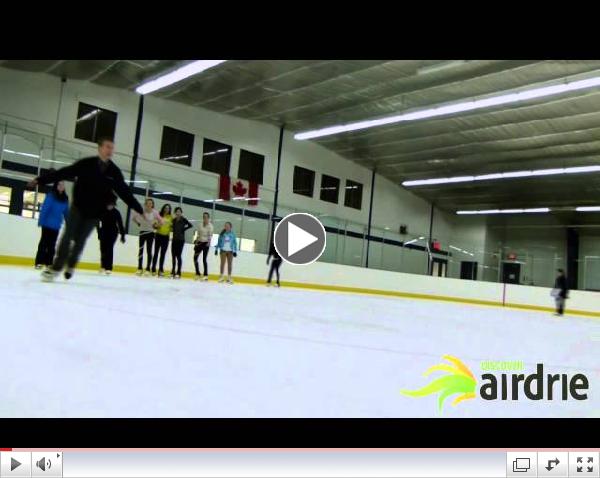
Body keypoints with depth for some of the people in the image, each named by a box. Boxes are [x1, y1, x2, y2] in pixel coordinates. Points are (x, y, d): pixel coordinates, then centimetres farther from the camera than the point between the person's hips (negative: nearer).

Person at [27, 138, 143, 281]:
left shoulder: (115, 171, -4)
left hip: (95, 212, 1)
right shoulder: (86, 164, -8)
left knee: (80, 240, 7)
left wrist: (139, 210, -5)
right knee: (68, 236, -7)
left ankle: (70, 266, 26)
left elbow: (125, 192, -2)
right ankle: (56, 267, -1)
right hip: (78, 207, -1)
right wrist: (40, 179, -11)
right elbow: (64, 173, -8)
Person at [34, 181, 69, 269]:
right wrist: (41, 221, -19)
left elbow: (66, 212, 8)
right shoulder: (51, 196, -11)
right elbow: (44, 209, -14)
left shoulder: (65, 199, 5)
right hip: (47, 224, -5)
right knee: (44, 242, -1)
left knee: (52, 244, 10)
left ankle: (49, 263, 16)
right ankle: (39, 262, 4)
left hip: (56, 225, 5)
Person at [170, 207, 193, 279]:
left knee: (178, 256, -7)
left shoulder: (183, 219, -5)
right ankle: (173, 272, 16)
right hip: (174, 239, 5)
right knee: (173, 255, 7)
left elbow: (190, 225, -17)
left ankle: (178, 273, -4)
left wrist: (183, 229, -11)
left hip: (181, 240, -5)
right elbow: (173, 228, 17)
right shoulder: (174, 220, 11)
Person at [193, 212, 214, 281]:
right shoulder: (200, 225, 12)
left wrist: (208, 242, -24)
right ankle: (197, 274, 12)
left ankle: (206, 275, -1)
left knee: (204, 259, -7)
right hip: (199, 242, 6)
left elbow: (210, 235, -11)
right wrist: (196, 243, 10)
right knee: (195, 258, 1)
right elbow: (198, 235, 16)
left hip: (206, 243, -6)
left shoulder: (210, 225, -4)